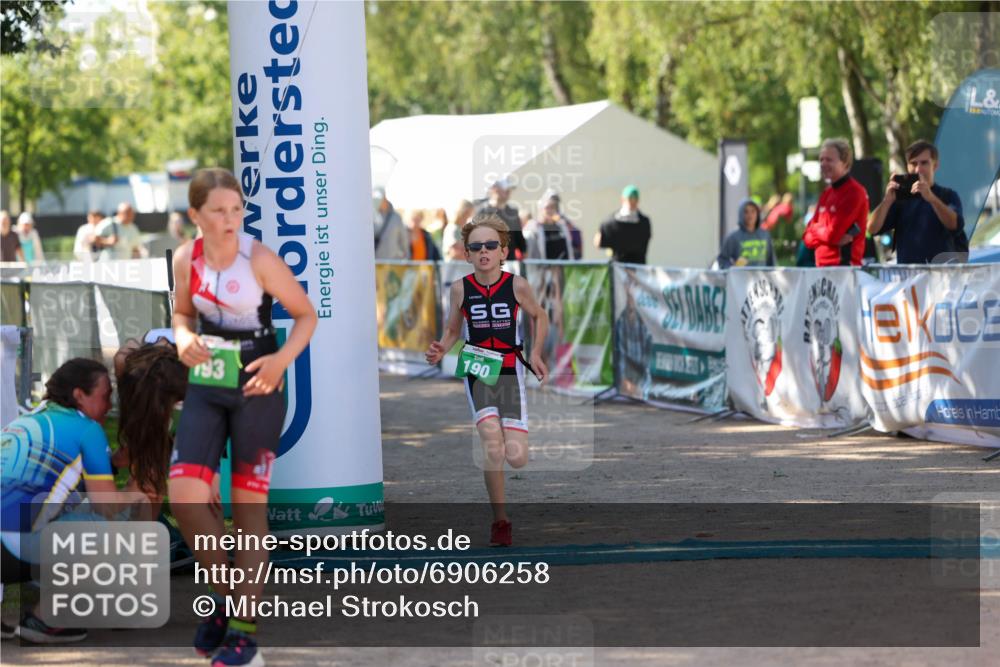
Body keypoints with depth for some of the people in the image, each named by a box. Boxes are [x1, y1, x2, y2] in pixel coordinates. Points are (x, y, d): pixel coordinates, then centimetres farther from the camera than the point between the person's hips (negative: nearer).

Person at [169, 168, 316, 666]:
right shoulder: (185, 259, -4)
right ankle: (223, 592, 12)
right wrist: (184, 339, -8)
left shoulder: (260, 260, -15)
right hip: (205, 387, 4)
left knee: (249, 505, 2)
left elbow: (306, 315, -6)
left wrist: (282, 359, -21)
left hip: (258, 389, -4)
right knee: (183, 495, -12)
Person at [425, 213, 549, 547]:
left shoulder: (517, 285, -5)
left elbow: (540, 318, 13)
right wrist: (440, 350, -9)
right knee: (492, 443, -21)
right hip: (477, 370, 0)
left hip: (510, 371, 0)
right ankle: (500, 520, -7)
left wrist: (536, 353, 2)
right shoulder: (460, 288, -3)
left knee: (516, 458, -10)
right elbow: (452, 330, 10)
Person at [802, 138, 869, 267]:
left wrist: (815, 229, 4)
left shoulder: (855, 192, -9)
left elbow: (833, 234, -17)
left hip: (845, 267, -9)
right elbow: (808, 238, 12)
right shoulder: (826, 194, 17)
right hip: (822, 268, 9)